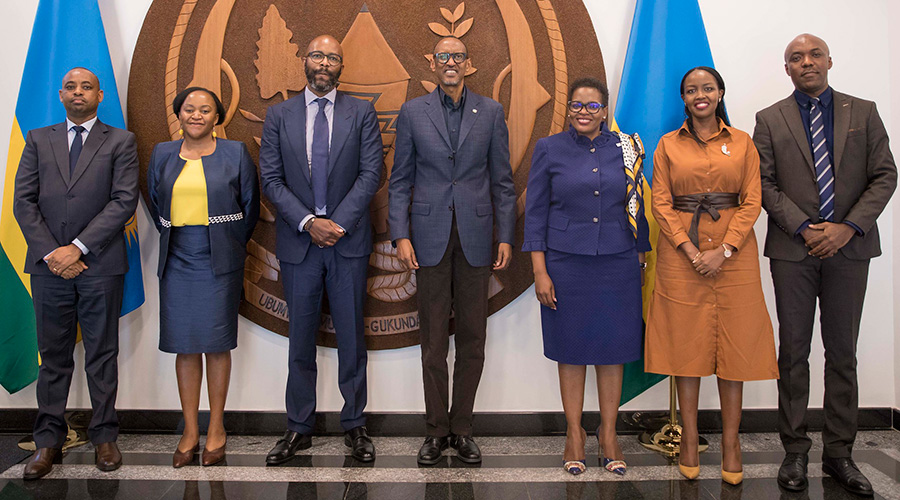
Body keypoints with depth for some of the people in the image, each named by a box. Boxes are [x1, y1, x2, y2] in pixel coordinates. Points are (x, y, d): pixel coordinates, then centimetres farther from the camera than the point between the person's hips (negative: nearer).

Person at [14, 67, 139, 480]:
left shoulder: (120, 142, 5)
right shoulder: (39, 140, 13)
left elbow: (124, 201, -6)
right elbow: (23, 201, 5)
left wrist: (78, 247, -12)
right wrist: (50, 252, -7)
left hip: (100, 265, -2)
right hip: (49, 264, 2)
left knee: (102, 354, 5)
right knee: (53, 356, 8)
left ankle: (104, 437, 15)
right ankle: (48, 441, 17)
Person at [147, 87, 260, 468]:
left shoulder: (235, 153, 1)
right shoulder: (162, 155, 10)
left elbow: (250, 205, 6)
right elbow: (155, 203, 20)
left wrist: (231, 246, 8)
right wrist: (172, 239, 14)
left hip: (219, 262, -3)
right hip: (177, 261, 3)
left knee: (216, 344, 2)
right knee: (185, 346, 5)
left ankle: (216, 430, 14)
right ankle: (189, 432, 15)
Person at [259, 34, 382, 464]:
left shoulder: (361, 113, 5)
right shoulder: (279, 115, 7)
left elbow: (371, 173, -3)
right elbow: (271, 179, 1)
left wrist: (338, 223, -13)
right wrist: (308, 222, -11)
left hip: (348, 241, -1)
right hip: (298, 242, 1)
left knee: (351, 337, 6)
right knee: (301, 340, 8)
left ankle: (354, 424, 19)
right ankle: (299, 428, 19)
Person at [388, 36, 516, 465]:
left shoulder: (491, 112, 7)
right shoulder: (413, 113, 6)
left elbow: (502, 180, 7)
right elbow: (400, 180, 5)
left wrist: (506, 236, 1)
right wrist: (400, 235, -5)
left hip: (475, 236, 1)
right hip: (430, 237, -1)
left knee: (473, 339, 5)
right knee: (433, 340, 5)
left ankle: (462, 428, 19)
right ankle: (436, 429, 17)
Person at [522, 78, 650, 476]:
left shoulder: (626, 148, 5)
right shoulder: (549, 149, 1)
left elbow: (637, 207, 9)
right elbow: (535, 212, 0)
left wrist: (641, 260, 8)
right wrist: (540, 271, -6)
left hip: (617, 263, 1)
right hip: (566, 262, -1)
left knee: (612, 348, 7)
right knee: (571, 348, 7)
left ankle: (608, 434, 22)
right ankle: (574, 434, 21)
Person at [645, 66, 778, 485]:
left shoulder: (742, 143, 6)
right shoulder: (668, 145, 6)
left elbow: (752, 202, 0)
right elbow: (661, 203, 0)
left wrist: (723, 251, -12)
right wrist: (691, 250, -11)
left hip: (733, 252, 0)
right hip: (681, 252, 0)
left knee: (735, 344, 2)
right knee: (685, 342, 3)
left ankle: (730, 443, 13)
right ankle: (689, 439, 15)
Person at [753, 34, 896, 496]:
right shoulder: (770, 120, 5)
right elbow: (766, 184, -1)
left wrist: (849, 227, -10)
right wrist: (804, 229, -12)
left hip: (849, 247, 1)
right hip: (793, 250, -1)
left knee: (843, 353, 6)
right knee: (793, 351, 4)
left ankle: (839, 453, 16)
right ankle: (795, 451, 13)